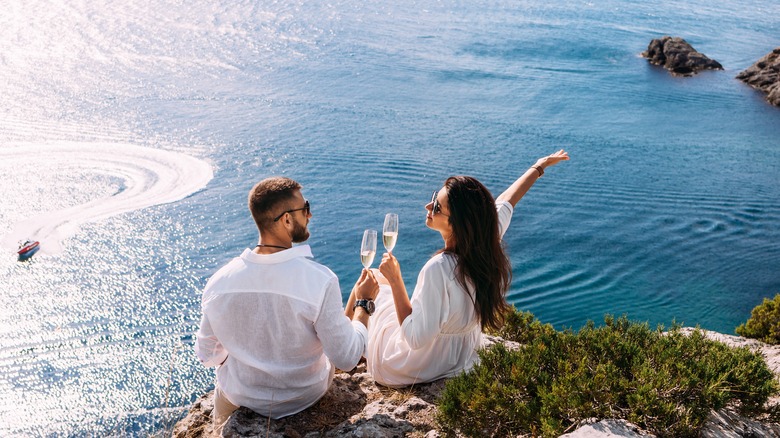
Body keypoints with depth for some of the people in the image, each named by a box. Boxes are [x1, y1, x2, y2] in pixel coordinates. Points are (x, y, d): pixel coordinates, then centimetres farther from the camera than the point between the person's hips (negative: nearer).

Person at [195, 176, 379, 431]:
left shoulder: (219, 282, -20)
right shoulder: (321, 281, -30)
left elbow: (208, 355, -6)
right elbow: (346, 360, -22)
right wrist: (364, 303, -8)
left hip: (241, 398, 1)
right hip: (306, 397, -1)